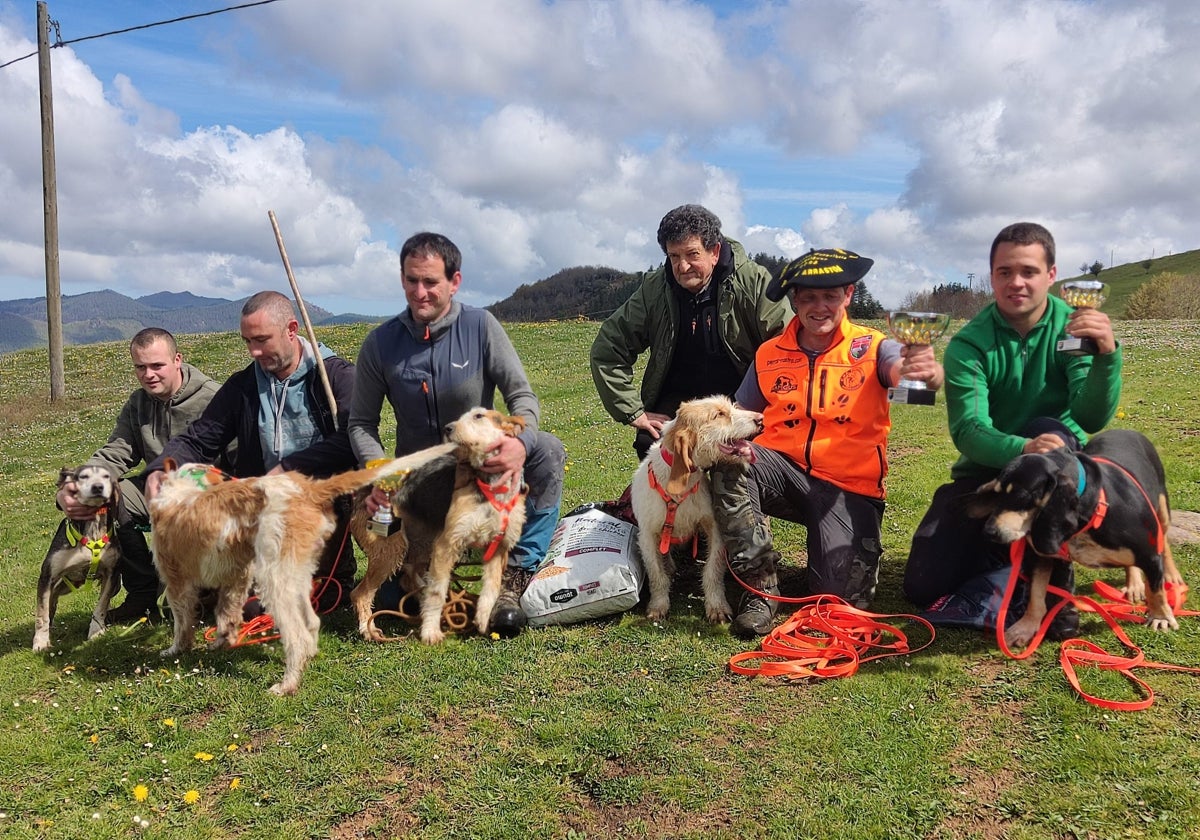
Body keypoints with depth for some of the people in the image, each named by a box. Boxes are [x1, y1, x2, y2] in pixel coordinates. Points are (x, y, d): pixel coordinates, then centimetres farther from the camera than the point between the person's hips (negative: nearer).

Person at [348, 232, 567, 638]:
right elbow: (362, 423, -1)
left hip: (482, 466, -1)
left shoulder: (481, 326, -12)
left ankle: (516, 574, -25)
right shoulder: (380, 343, -7)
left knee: (547, 451, -32)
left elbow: (523, 396, -15)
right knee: (392, 598, -5)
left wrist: (520, 441, -38)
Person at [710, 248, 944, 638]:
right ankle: (760, 585, -15)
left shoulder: (870, 348, -3)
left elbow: (900, 368, -25)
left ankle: (844, 548, 20)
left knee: (844, 597, -19)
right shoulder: (769, 355, 5)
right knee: (730, 463, -31)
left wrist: (928, 370, -51)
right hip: (784, 470, 2)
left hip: (849, 486, -2)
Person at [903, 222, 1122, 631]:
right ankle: (1000, 550, 20)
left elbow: (1092, 418, -24)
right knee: (924, 587, -12)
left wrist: (1107, 355, -42)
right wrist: (1021, 449, -45)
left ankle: (1054, 584, -22)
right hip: (987, 471, 1)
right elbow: (968, 431, -25)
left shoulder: (1073, 327, -11)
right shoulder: (969, 345, -13)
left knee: (1048, 429, -36)